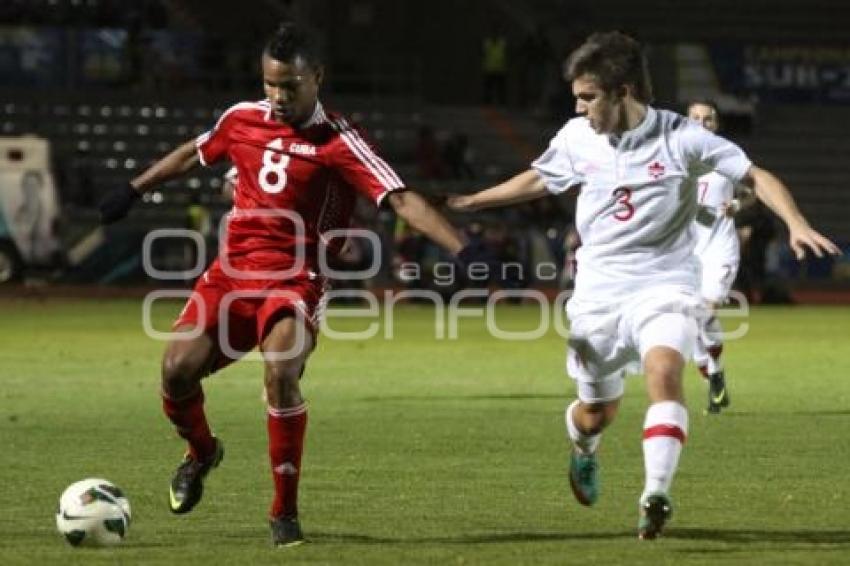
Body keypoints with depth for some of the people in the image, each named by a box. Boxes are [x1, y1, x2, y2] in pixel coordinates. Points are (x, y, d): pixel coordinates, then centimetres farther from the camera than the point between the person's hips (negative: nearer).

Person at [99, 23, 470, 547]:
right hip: (232, 269, 4)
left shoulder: (338, 141, -11)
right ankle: (201, 451, 25)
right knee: (178, 368, -11)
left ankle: (285, 513, -11)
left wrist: (462, 250, -29)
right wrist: (134, 190, 33)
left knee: (281, 374, -27)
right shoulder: (243, 119, 5)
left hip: (294, 278, -4)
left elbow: (402, 199, -19)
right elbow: (192, 153, 26)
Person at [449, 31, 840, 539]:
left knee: (663, 369, -32)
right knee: (598, 411, 11)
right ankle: (584, 450, 49)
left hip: (664, 285, -3)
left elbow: (757, 176, -7)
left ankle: (656, 495, -34)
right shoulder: (577, 137, 0)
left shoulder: (681, 138, -11)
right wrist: (466, 203, 24)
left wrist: (796, 223, -23)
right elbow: (538, 180, 20)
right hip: (599, 290, 3)